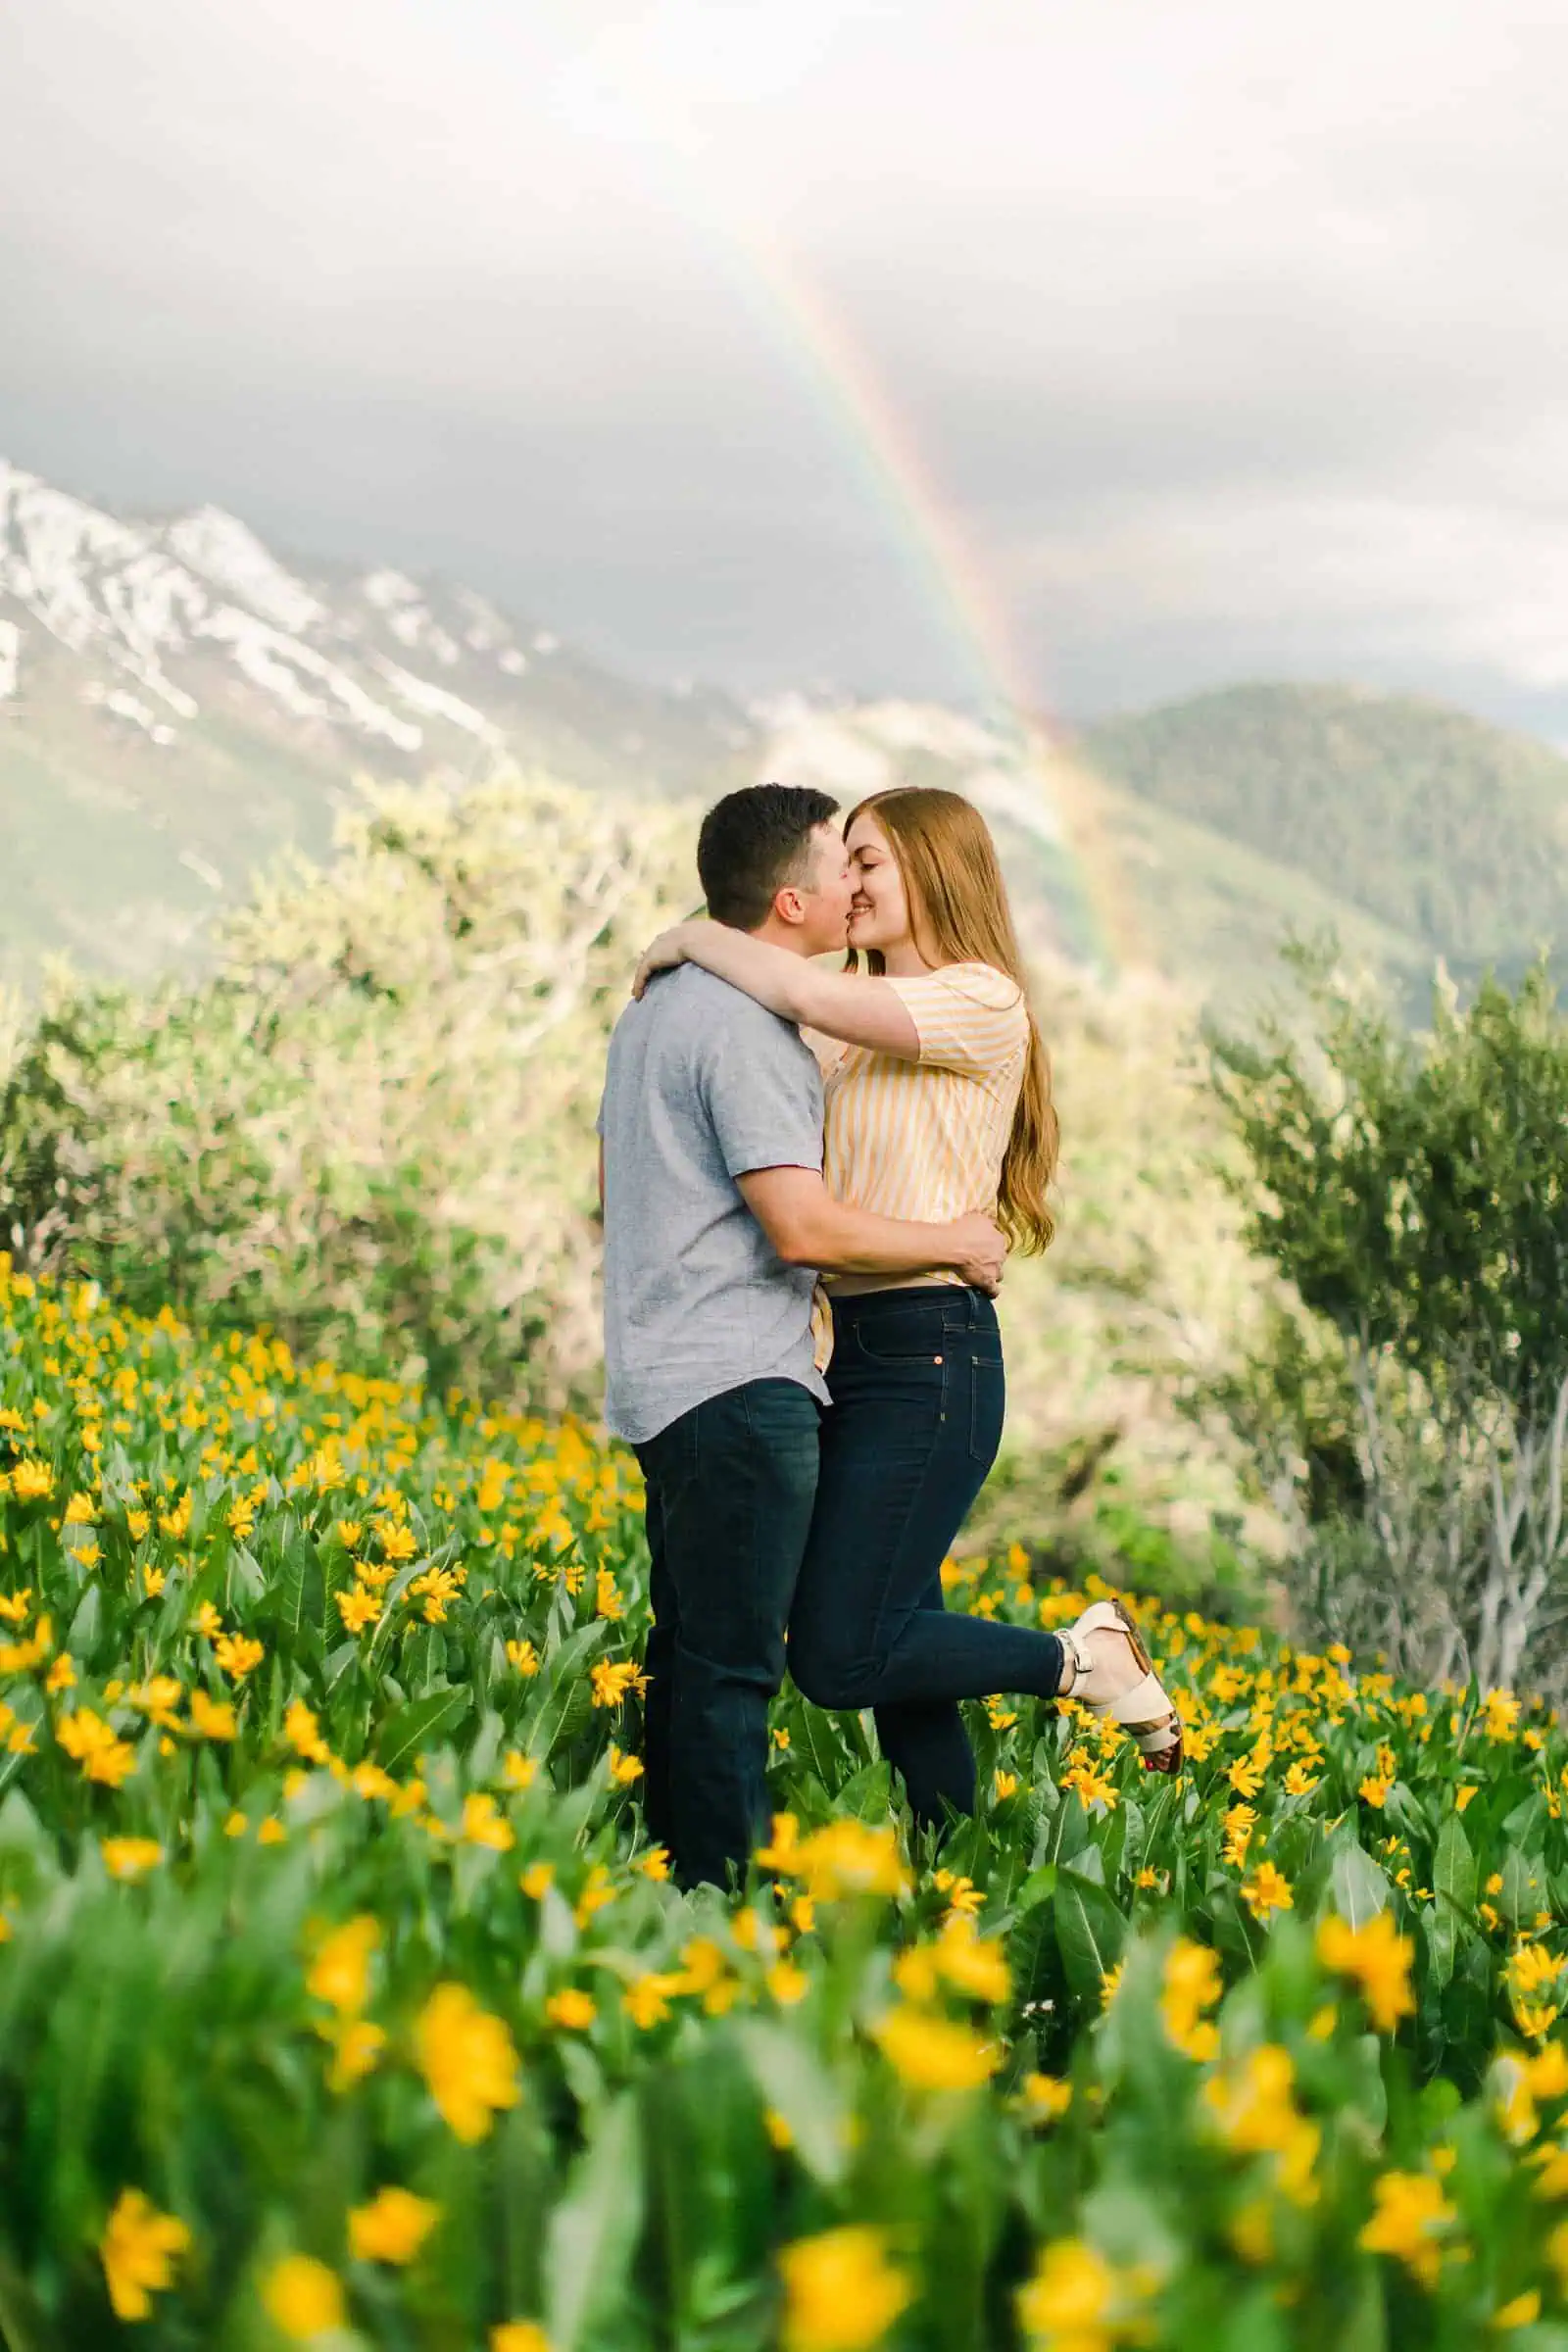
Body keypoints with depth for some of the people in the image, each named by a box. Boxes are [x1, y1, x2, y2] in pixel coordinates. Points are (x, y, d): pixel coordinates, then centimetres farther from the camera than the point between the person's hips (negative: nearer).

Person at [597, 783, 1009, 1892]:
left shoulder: (659, 1003, 17)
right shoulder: (745, 1025, -15)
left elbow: (614, 1186, 27)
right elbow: (807, 1227, -19)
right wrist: (954, 1242, -6)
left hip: (664, 1380, 10)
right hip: (740, 1385, -10)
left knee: (689, 1655, 13)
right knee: (731, 1668, -8)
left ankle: (673, 1878, 18)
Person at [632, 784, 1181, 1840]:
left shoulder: (983, 1004, -10)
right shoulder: (866, 1028, 18)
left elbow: (804, 994, -21)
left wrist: (691, 939, -6)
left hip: (931, 1358, -9)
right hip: (853, 1354, 9)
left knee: (840, 1657, -10)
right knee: (894, 1647, 11)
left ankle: (1084, 1657, 6)